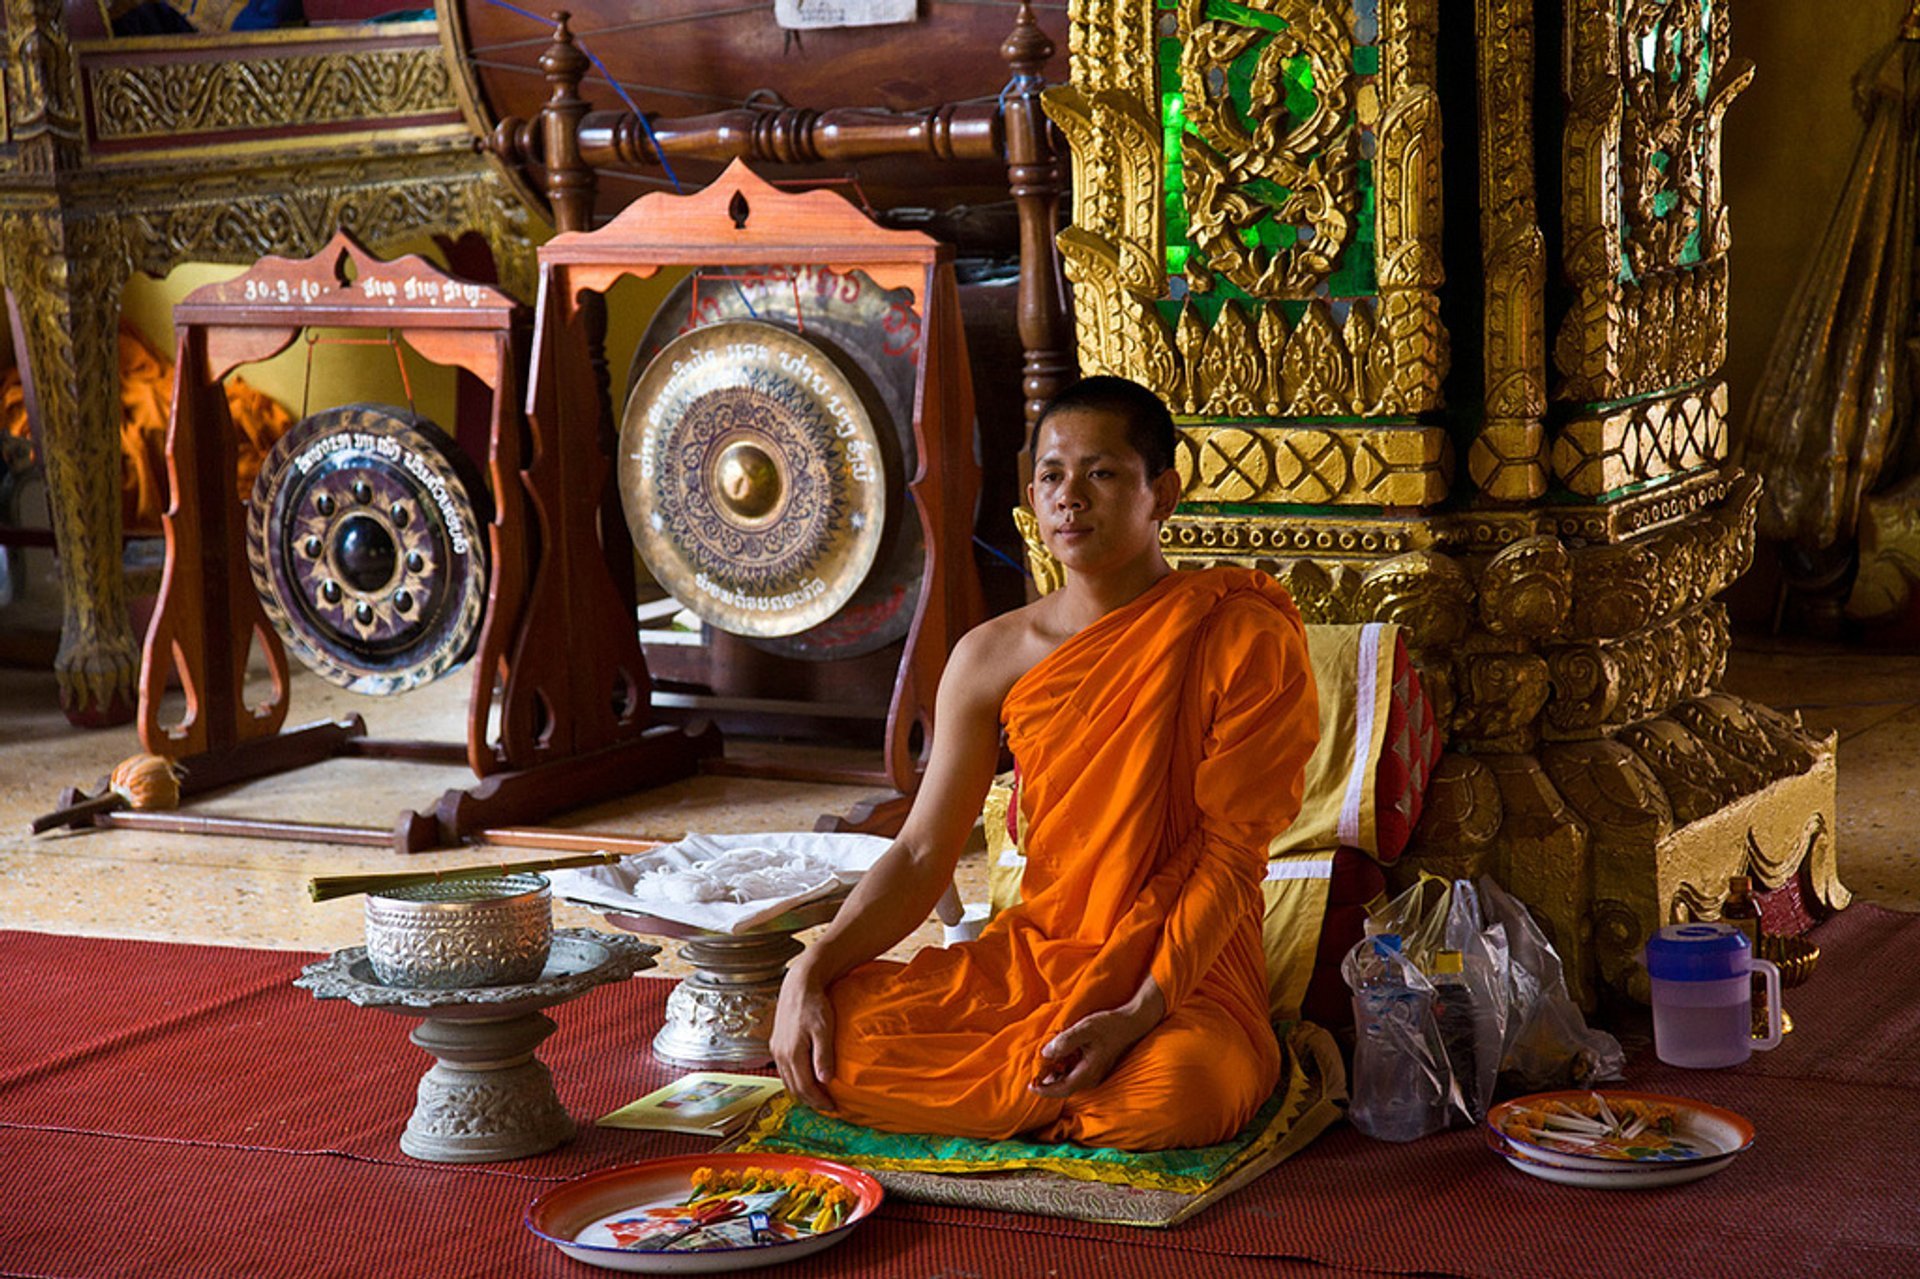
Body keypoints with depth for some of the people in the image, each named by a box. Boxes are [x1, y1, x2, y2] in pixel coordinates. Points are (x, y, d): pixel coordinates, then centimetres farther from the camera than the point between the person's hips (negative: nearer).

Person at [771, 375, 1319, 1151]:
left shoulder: (1240, 638, -8)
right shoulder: (992, 658, 4)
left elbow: (1231, 854, -11)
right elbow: (922, 856, 4)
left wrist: (1138, 1013, -24)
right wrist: (811, 970, -13)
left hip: (1188, 969, -3)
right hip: (1029, 954, 3)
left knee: (1174, 1094, -39)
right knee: (826, 1036, -21)